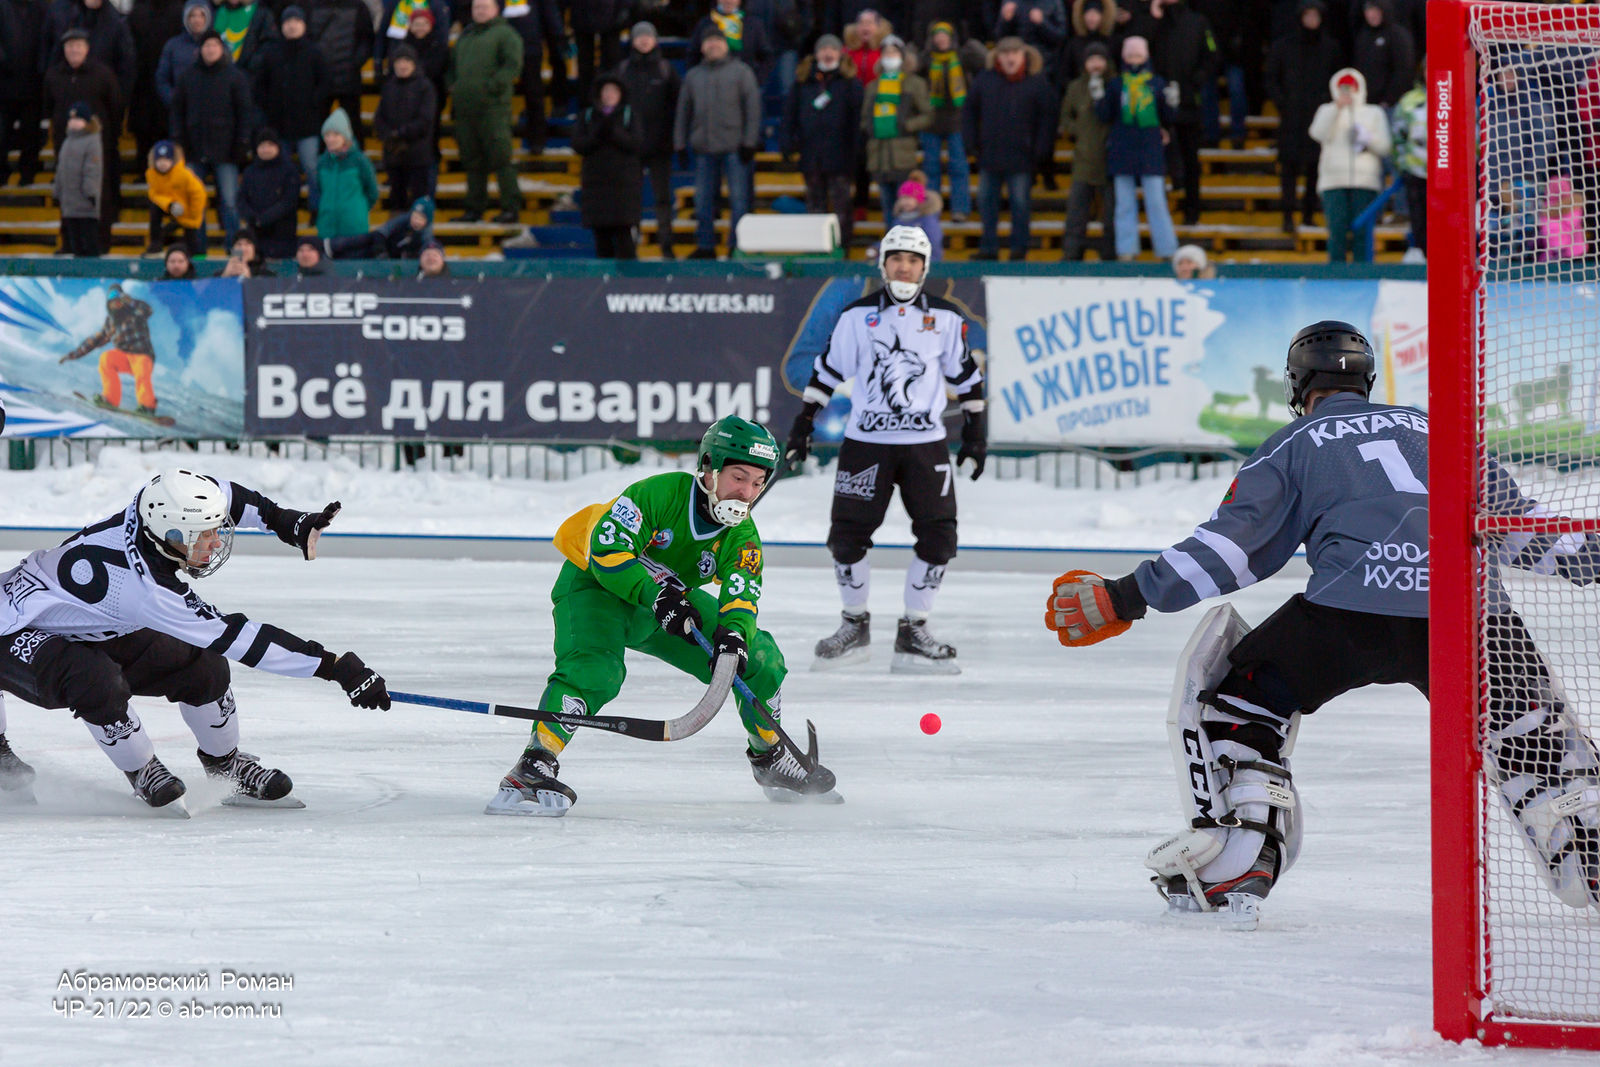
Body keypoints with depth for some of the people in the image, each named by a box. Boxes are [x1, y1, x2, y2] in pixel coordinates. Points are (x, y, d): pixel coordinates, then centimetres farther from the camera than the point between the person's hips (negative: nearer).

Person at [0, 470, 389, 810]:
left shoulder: (157, 508, -19)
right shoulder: (143, 588, -39)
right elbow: (237, 638, -37)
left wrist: (285, 521, -2)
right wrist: (334, 665, -36)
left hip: (89, 628, 9)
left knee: (203, 667, -3)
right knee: (99, 685, -37)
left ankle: (225, 766, 21)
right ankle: (143, 774, -9)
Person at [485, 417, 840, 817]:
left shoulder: (742, 536, -11)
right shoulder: (659, 494, -28)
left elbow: (742, 595, -23)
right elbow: (606, 549, -32)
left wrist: (733, 634, -45)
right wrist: (653, 591, -42)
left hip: (671, 595, 7)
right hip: (595, 583, -7)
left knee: (759, 659, 1)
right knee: (594, 670, -36)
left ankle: (770, 759, 22)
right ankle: (534, 765, -40)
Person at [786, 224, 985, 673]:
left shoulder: (946, 317, 3)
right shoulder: (858, 316, 2)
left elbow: (965, 374, 11)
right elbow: (828, 369, 8)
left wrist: (975, 430, 10)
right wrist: (803, 423, 6)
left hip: (925, 443, 0)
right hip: (866, 441, 0)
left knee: (937, 535, -8)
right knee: (847, 535, -4)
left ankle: (913, 634, 2)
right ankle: (855, 627, 15)